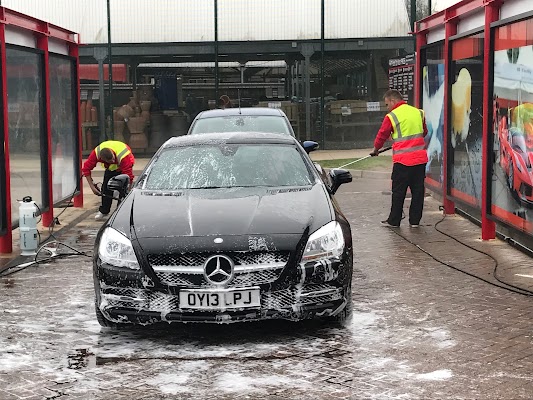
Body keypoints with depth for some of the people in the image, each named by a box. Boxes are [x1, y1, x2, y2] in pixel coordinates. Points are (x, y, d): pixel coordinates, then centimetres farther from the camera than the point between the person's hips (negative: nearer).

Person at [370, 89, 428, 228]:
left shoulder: (391, 116, -7)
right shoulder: (419, 112, 9)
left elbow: (382, 135, 1)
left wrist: (375, 150, 19)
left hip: (402, 160, -5)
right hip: (420, 158, 5)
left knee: (398, 191, 5)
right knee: (418, 190, 8)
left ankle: (394, 220, 12)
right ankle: (415, 220, 11)